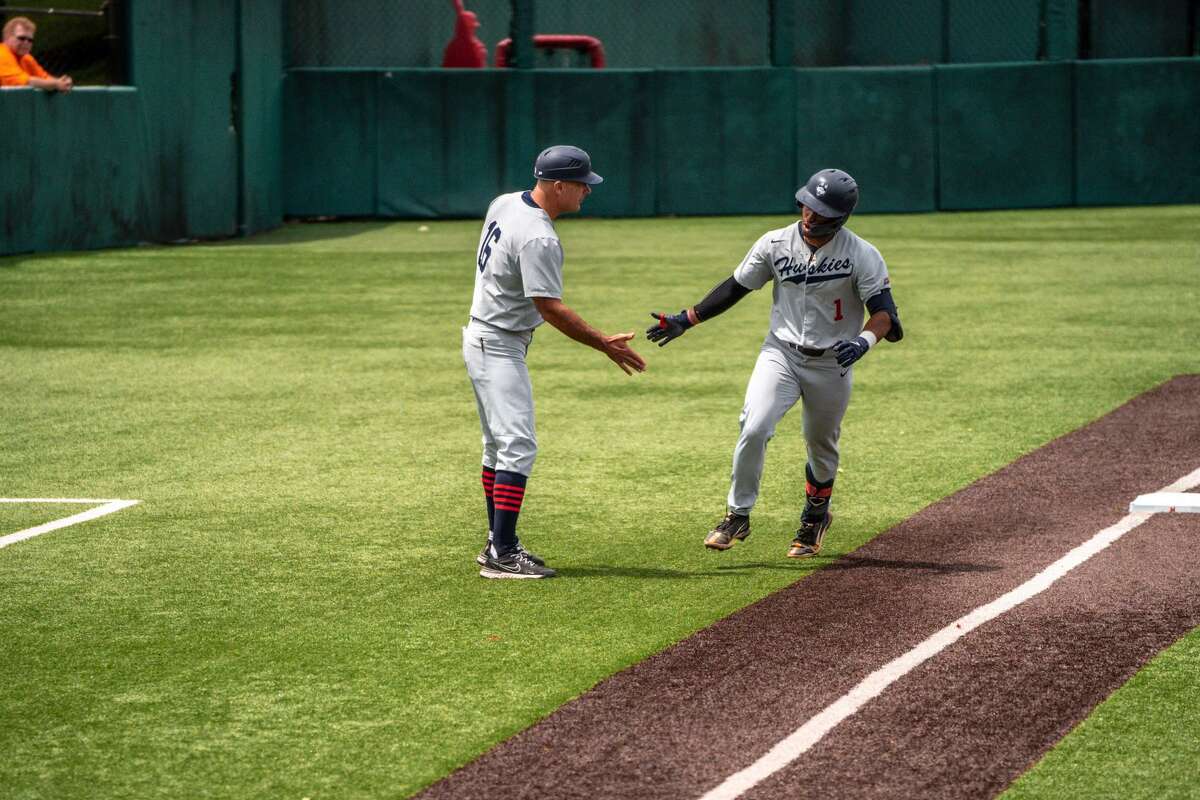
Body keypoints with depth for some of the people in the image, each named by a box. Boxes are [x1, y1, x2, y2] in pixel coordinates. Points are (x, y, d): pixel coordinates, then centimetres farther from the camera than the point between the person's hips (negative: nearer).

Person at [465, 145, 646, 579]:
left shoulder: (504, 203, 5)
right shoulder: (539, 239, -24)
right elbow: (550, 308, -26)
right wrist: (605, 344, -20)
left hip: (482, 341, 11)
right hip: (500, 350, -11)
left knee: (498, 446, 16)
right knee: (518, 446, -14)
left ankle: (498, 544, 23)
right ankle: (502, 555, -19)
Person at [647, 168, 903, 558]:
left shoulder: (863, 256, -13)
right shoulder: (774, 245, -6)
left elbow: (884, 312, -17)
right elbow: (735, 287, 5)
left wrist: (864, 339, -39)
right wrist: (686, 319, 1)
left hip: (832, 363, -1)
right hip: (781, 353, 1)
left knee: (822, 448, 14)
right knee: (754, 429, -20)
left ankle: (814, 518, 40)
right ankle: (738, 515, -6)